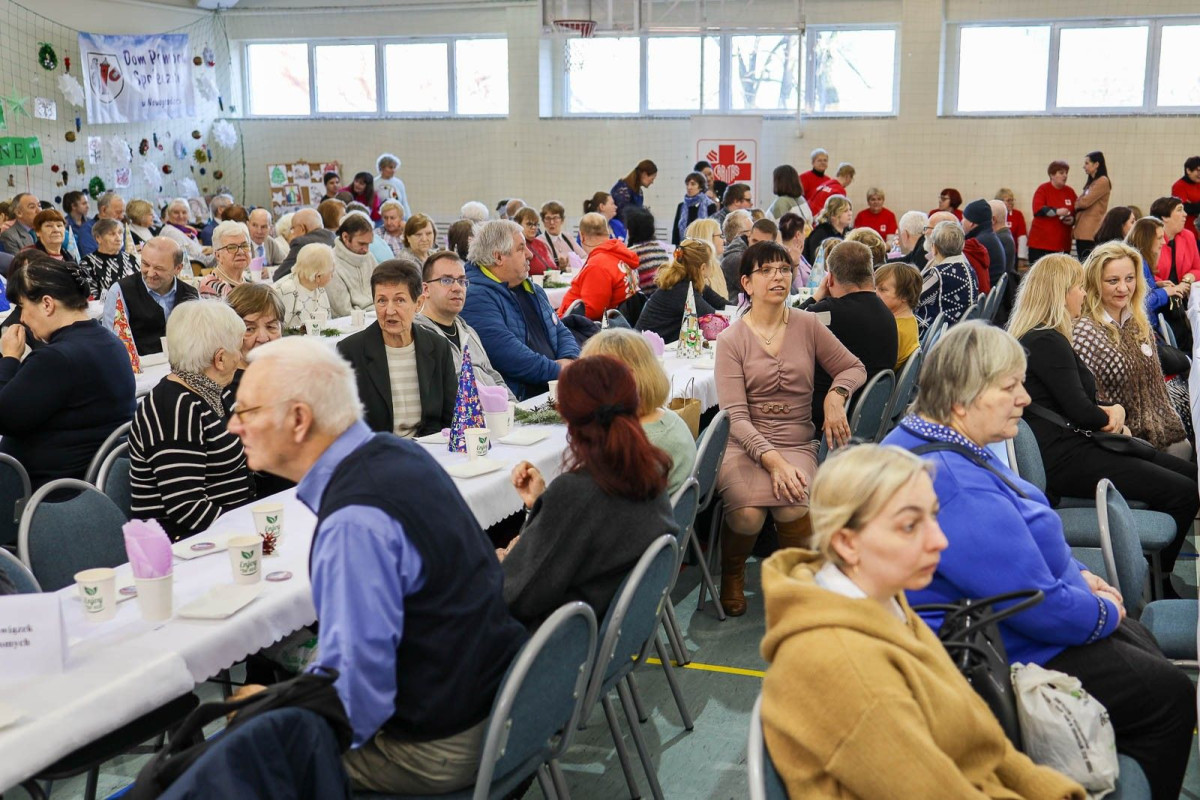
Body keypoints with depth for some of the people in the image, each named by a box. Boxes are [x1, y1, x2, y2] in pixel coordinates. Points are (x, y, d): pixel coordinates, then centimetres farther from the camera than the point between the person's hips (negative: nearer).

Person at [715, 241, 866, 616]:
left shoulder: (808, 326, 8)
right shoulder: (731, 339, 0)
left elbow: (854, 368, 17)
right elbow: (736, 416, -8)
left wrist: (835, 395, -7)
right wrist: (772, 459, -23)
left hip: (797, 444, 1)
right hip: (744, 444, -1)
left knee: (793, 508, -31)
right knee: (748, 514, -30)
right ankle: (732, 573, 6)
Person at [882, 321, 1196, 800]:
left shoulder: (930, 440, 2)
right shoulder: (955, 485, -33)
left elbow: (1022, 541, 19)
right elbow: (1041, 606, -28)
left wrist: (1078, 576, 8)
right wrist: (1105, 612, -9)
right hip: (998, 662, -11)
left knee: (1143, 644, 23)